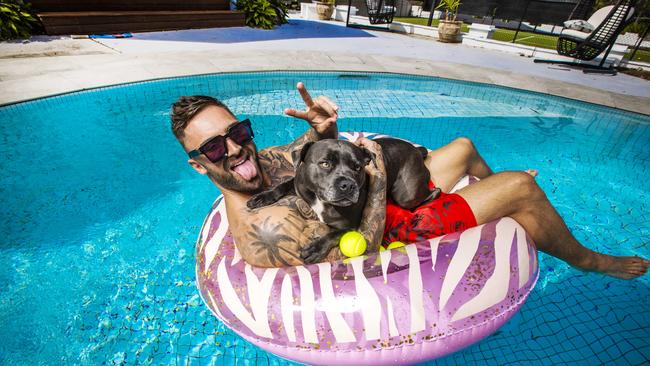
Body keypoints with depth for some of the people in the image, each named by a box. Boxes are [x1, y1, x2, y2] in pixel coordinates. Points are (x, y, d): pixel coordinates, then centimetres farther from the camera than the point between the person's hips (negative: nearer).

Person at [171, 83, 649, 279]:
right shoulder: (261, 228, -29)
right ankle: (587, 260, 24)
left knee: (463, 146, 22)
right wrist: (379, 184, -24)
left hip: (388, 203, 9)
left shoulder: (260, 161, -2)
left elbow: (312, 149, 13)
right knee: (523, 189, -7)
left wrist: (322, 128, -9)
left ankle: (491, 184, 55)